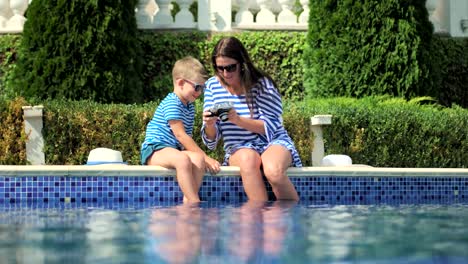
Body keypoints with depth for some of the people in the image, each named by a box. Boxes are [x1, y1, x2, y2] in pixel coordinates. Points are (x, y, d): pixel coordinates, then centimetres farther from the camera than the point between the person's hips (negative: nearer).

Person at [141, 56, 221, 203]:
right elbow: (180, 135, -17)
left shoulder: (190, 107, 20)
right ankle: (194, 202, -42)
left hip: (174, 150, 8)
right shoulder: (171, 104, -11)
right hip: (155, 151, -8)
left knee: (197, 159, -25)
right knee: (182, 159, -39)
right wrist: (205, 156, -17)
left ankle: (188, 199, -33)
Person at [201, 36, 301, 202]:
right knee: (248, 159, -37)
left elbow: (271, 126, -12)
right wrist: (209, 124, -21)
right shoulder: (213, 86, 2)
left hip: (272, 141, -2)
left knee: (273, 170, -37)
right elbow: (211, 139, 4)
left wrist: (238, 120, -26)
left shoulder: (261, 84, -6)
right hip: (239, 148, 2)